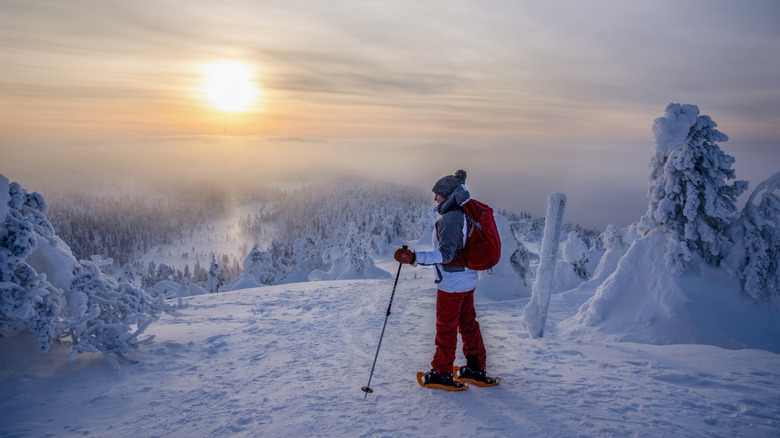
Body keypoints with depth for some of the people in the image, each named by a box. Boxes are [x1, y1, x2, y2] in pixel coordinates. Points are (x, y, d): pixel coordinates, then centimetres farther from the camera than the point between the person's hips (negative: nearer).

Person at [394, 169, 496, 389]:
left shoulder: (450, 218, -23)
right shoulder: (465, 214, 7)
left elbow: (446, 254, -32)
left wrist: (415, 258, -40)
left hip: (452, 283, -9)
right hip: (468, 280, 9)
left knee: (445, 327, 4)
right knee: (468, 323, 18)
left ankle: (442, 373, 18)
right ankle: (477, 368, 29)